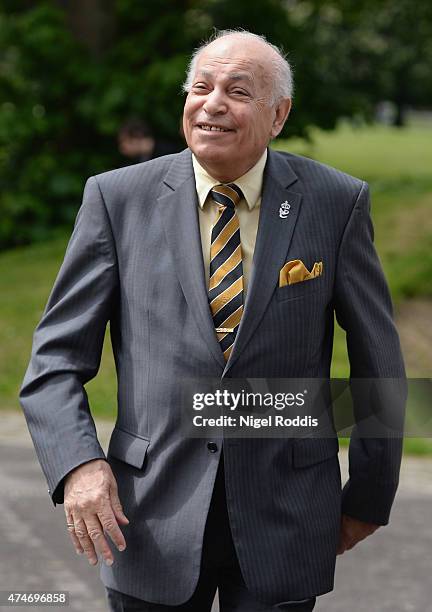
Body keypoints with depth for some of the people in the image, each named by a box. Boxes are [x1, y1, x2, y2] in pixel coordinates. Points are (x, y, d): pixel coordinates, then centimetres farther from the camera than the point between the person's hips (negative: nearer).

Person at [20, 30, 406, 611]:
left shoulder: (336, 202, -2)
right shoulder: (118, 198, -2)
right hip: (154, 520, 1)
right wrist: (78, 464, -18)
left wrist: (369, 496, 11)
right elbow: (57, 358, -1)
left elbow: (377, 361, 7)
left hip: (284, 520, 0)